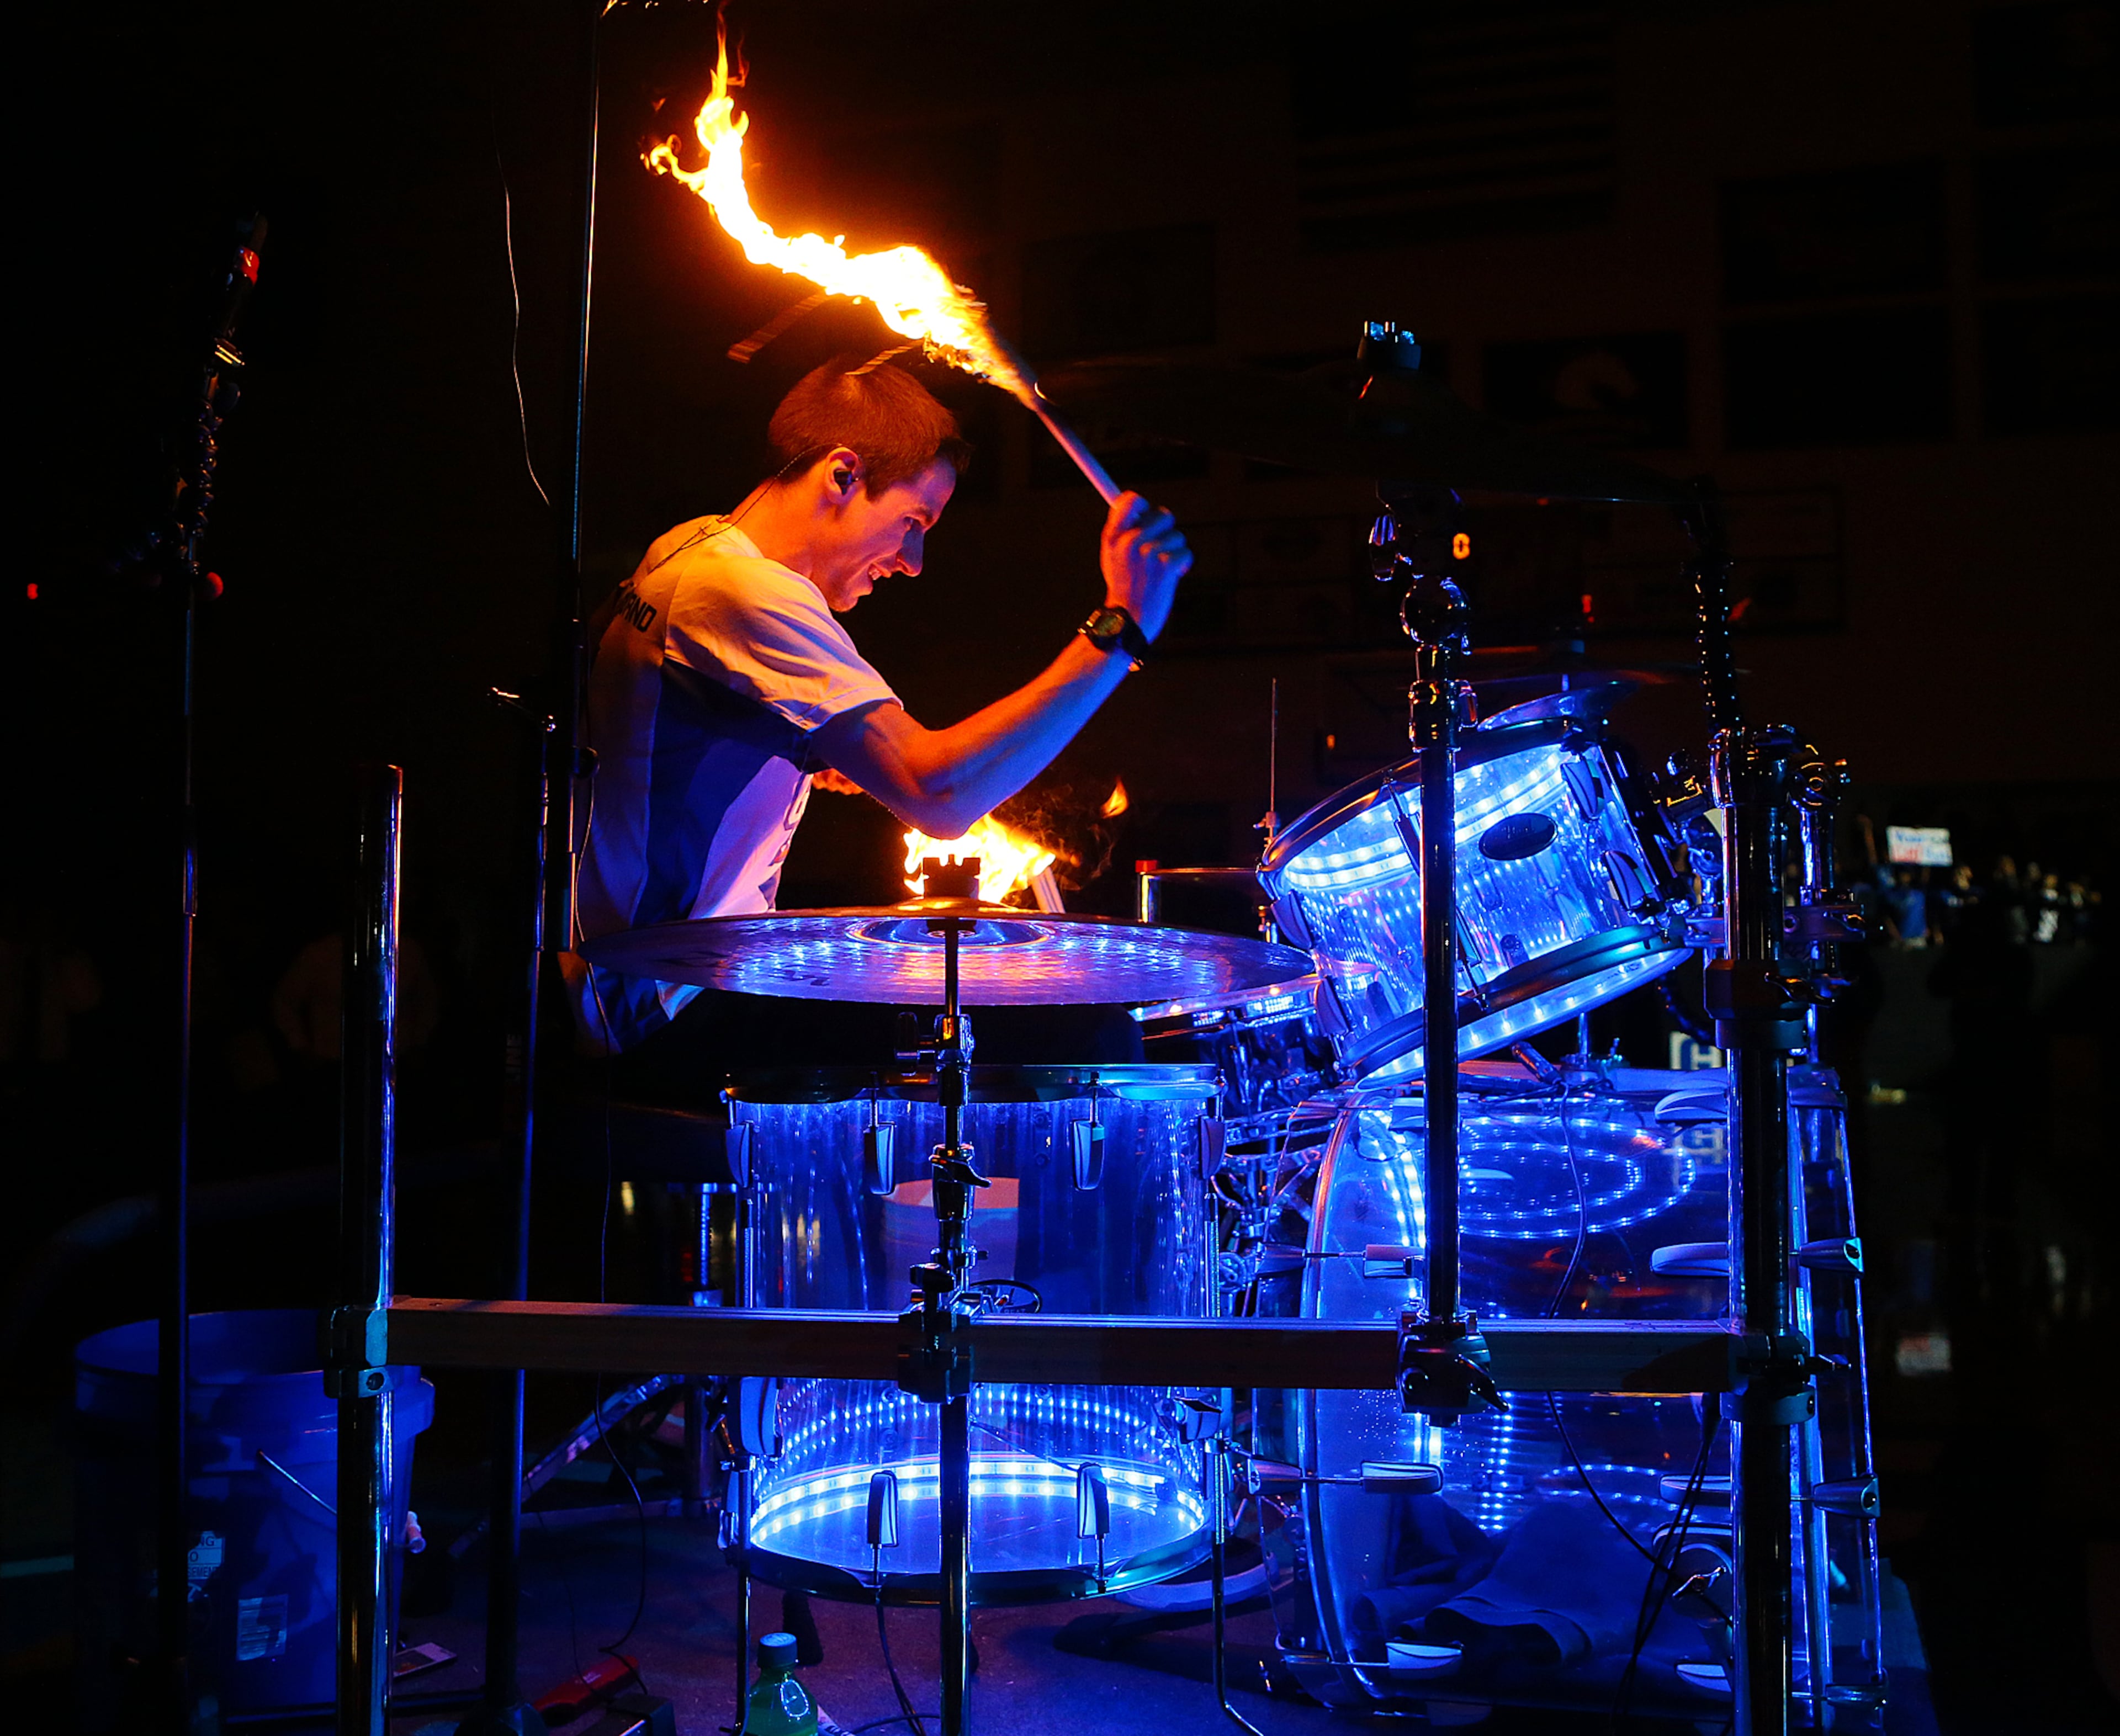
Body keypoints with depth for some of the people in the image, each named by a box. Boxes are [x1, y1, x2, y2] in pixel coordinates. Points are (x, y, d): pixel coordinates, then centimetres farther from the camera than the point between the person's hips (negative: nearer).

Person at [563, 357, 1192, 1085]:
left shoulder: (687, 549, 11)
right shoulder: (748, 591, -23)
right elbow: (941, 796, -34)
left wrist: (810, 756, 15)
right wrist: (1121, 629, -32)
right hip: (674, 1015, -11)